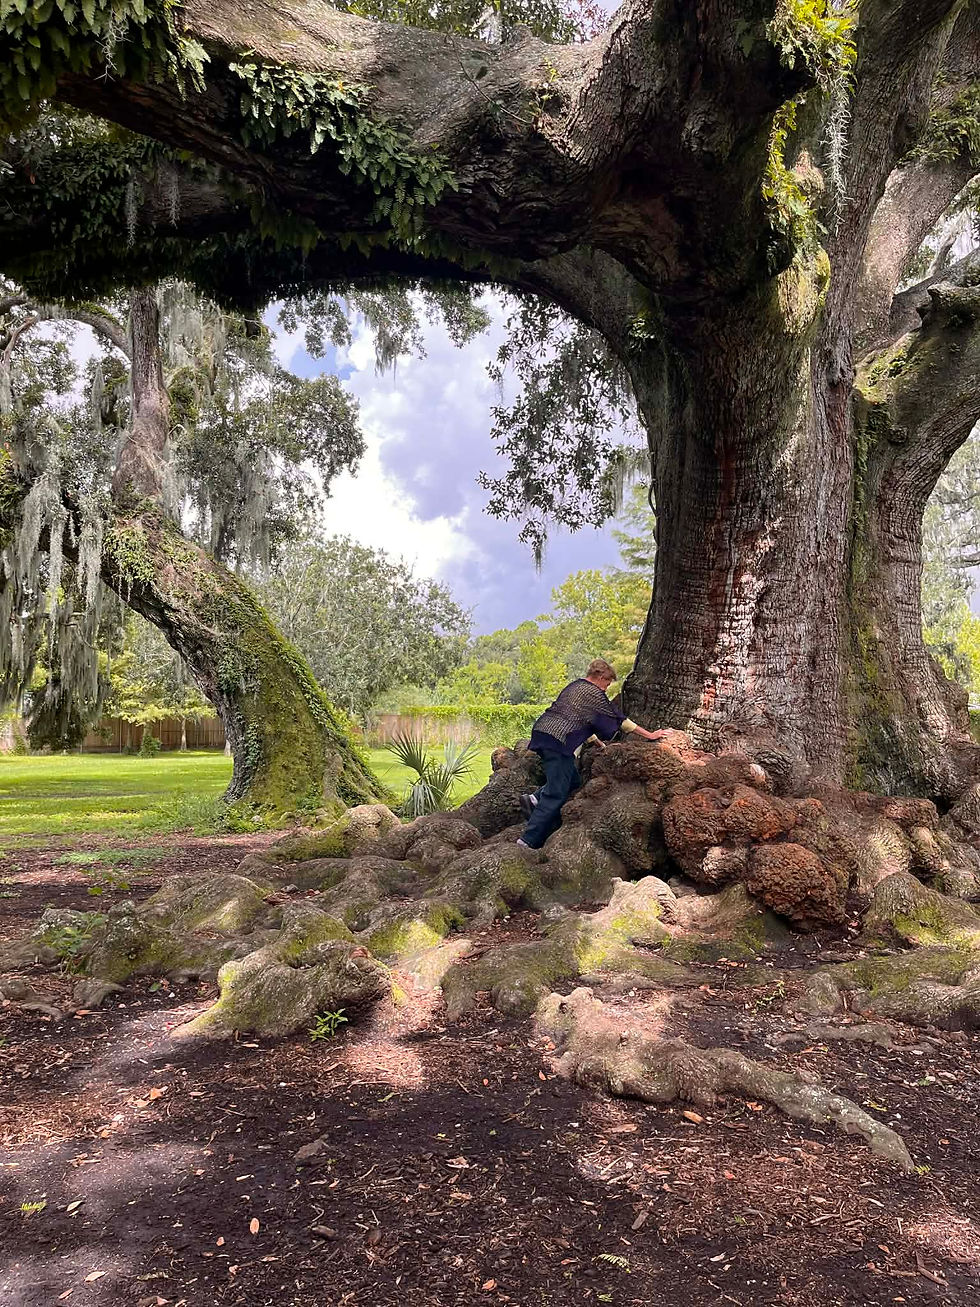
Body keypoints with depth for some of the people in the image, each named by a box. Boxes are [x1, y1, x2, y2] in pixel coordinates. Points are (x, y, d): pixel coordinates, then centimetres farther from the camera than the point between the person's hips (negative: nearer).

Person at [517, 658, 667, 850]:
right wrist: (649, 735, 5)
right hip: (557, 740, -9)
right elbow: (617, 719, -1)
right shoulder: (593, 693, -3)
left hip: (542, 731, 9)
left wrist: (598, 742, 36)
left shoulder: (574, 686, 23)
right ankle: (529, 840, -7)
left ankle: (534, 799, 6)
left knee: (573, 780, 18)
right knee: (556, 794, -5)